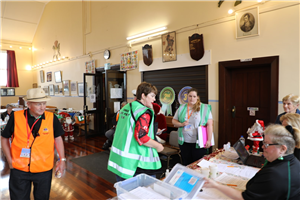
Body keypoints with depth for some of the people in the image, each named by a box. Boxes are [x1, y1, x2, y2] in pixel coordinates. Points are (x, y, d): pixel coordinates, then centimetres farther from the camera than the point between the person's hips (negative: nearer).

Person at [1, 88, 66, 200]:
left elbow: (57, 138, 2)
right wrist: (10, 160, -2)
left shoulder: (51, 118, -9)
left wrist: (62, 159, 0)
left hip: (44, 169, 1)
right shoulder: (16, 117, -10)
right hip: (19, 169, 0)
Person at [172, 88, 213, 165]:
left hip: (199, 142, -3)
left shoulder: (204, 108, -4)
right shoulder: (181, 108, 6)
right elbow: (174, 121, 10)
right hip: (184, 142, 3)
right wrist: (181, 124, -10)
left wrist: (209, 140, -11)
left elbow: (209, 124, -7)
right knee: (186, 164, 14)